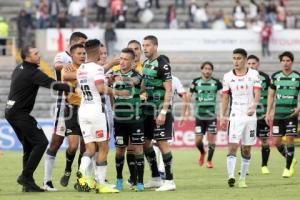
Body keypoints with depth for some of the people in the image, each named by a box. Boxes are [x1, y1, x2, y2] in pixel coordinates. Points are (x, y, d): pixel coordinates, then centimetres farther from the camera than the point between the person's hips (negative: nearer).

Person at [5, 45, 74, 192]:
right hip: (20, 113, -10)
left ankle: (28, 183, 10)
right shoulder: (32, 73, -15)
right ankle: (26, 176, -12)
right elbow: (53, 85, -24)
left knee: (29, 146, 12)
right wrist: (73, 88, -23)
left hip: (11, 112, 10)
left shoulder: (19, 69, 13)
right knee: (41, 142, -9)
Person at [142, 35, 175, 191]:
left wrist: (163, 112, -21)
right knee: (146, 143, 11)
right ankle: (155, 179, 20)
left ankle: (169, 181, -4)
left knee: (162, 143, -9)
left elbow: (169, 90, -16)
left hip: (160, 109, -9)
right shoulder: (146, 64, 12)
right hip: (148, 108, 9)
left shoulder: (162, 65, -13)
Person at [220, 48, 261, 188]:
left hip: (250, 117, 0)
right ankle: (231, 176, -25)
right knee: (232, 146, -15)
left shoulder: (254, 74, 0)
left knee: (246, 149, 6)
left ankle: (242, 179, 15)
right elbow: (225, 98, 9)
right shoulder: (228, 77, 5)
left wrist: (253, 106, -28)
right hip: (235, 117, 0)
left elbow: (257, 94, -9)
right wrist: (222, 116, 1)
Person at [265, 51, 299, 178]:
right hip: (278, 114, 3)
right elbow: (271, 95, 11)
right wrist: (268, 113, 6)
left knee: (290, 139, -6)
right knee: (276, 141, 1)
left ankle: (288, 168, 6)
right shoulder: (275, 76, 6)